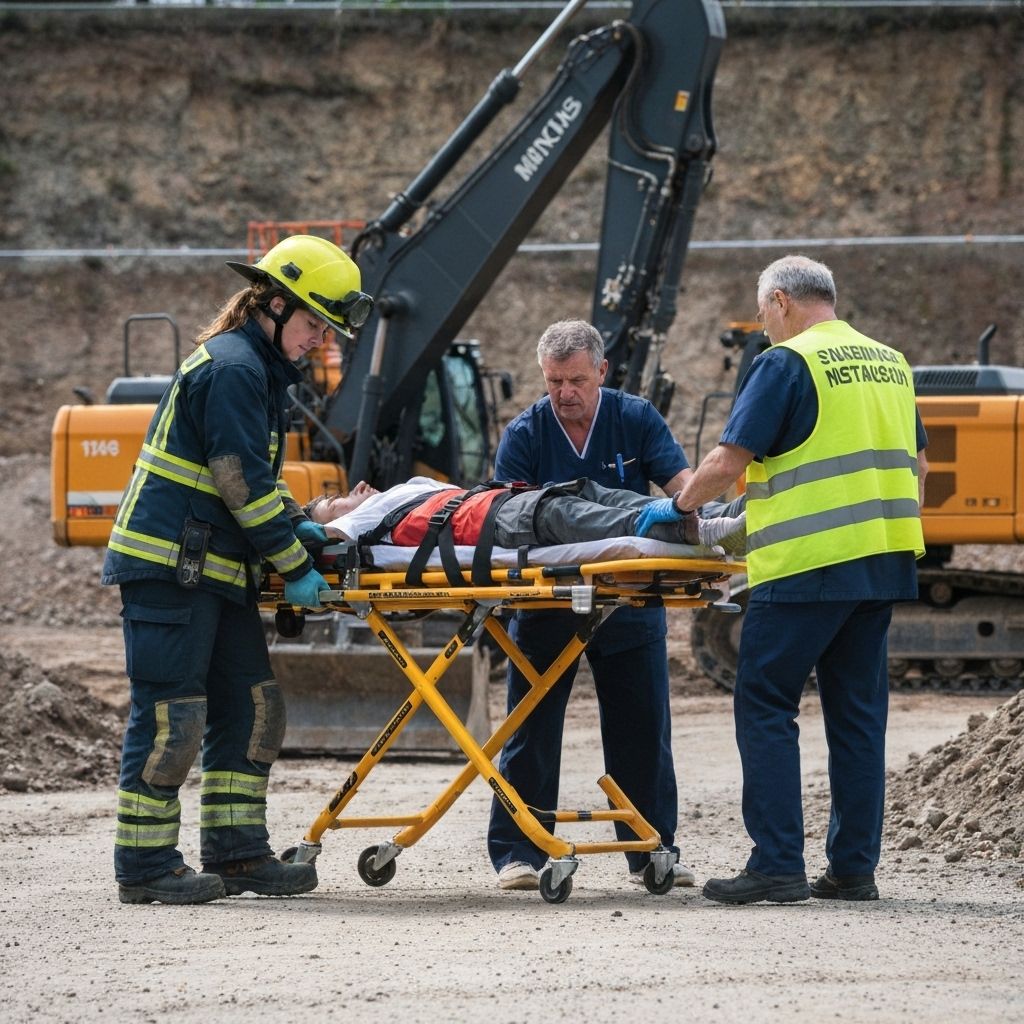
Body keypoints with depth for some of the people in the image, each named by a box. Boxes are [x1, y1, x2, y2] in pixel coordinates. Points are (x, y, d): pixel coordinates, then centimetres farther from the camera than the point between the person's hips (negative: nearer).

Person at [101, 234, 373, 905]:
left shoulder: (263, 370, 19)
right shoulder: (232, 368, -14)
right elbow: (243, 482, -18)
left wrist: (294, 522, 8)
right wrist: (296, 566, -14)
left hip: (218, 572, 11)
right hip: (168, 567, -11)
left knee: (251, 709, 11)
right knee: (171, 715, -8)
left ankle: (236, 851, 16)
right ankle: (145, 868, -3)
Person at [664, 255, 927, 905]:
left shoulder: (786, 364, -8)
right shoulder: (891, 364, 15)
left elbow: (727, 465, -12)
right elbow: (918, 465, 22)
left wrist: (682, 506, 5)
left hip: (808, 565, -7)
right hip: (884, 564, 7)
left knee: (766, 706, -2)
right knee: (858, 712, 10)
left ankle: (778, 865, -9)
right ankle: (855, 868, 10)